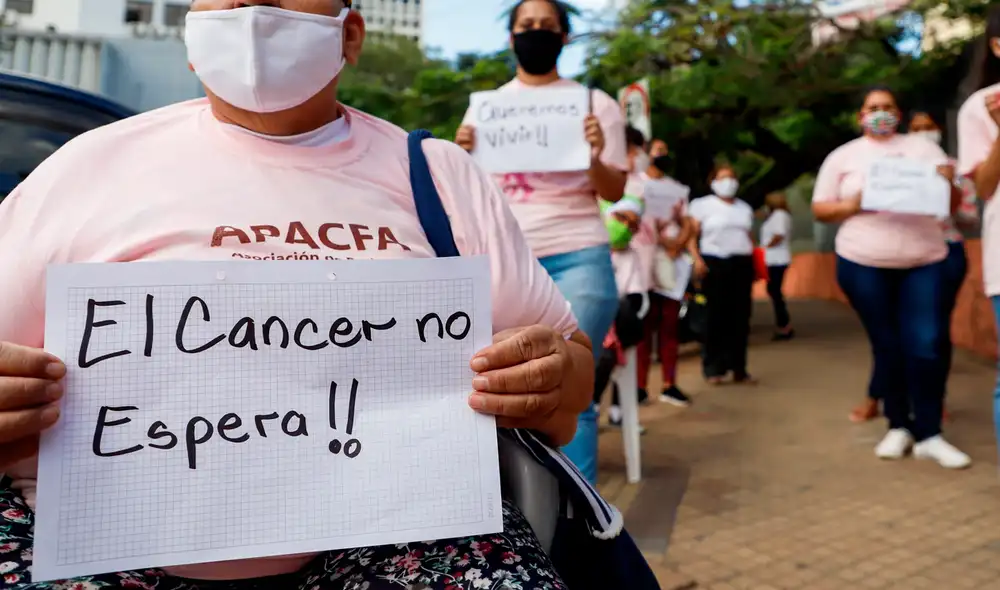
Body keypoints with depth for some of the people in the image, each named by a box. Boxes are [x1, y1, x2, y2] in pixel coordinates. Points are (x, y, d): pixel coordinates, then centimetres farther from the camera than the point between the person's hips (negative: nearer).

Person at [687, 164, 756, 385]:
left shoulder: (744, 208, 21)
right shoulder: (702, 205, 4)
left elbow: (749, 237, 22)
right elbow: (691, 236, -3)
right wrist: (697, 260, -16)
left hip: (742, 263, 5)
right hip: (715, 263, -5)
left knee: (741, 317, 3)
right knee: (717, 316, -5)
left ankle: (739, 369, 11)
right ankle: (713, 369, 2)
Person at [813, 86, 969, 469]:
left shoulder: (922, 146, 13)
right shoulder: (843, 156, 10)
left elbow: (950, 197, 9)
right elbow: (820, 209, 7)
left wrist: (946, 184, -14)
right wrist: (852, 205, -12)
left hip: (924, 262, 1)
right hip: (864, 264, -1)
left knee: (926, 346, -6)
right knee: (887, 346, 5)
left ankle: (929, 435, 3)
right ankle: (898, 426, 17)